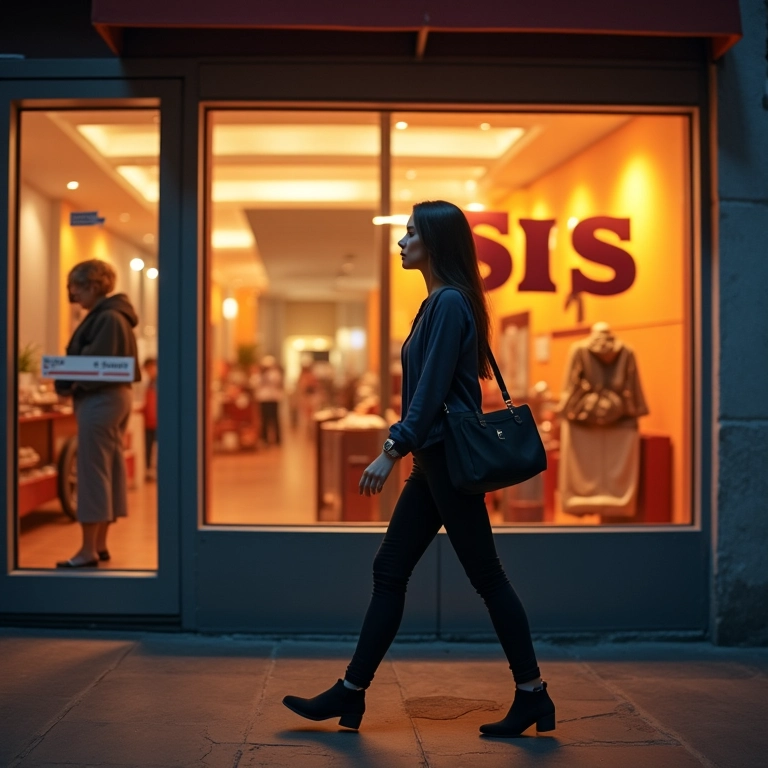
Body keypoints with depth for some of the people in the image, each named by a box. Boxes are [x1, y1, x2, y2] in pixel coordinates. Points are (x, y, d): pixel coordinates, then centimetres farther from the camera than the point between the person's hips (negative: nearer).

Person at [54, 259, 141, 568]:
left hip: (100, 400, -11)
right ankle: (99, 544, 19)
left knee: (92, 472, -7)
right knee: (108, 471, 12)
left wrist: (71, 381, -11)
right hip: (114, 396, 11)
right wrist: (72, 379, 3)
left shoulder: (108, 318, -15)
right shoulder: (108, 315, 16)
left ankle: (88, 550, -4)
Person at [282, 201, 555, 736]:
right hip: (435, 462, 10)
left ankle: (533, 697, 11)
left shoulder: (451, 303, -14)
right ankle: (351, 694, 15)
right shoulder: (438, 302, 15)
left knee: (487, 577, -1)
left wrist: (392, 451, -21)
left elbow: (432, 389, -20)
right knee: (389, 572, 9)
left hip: (451, 461, -10)